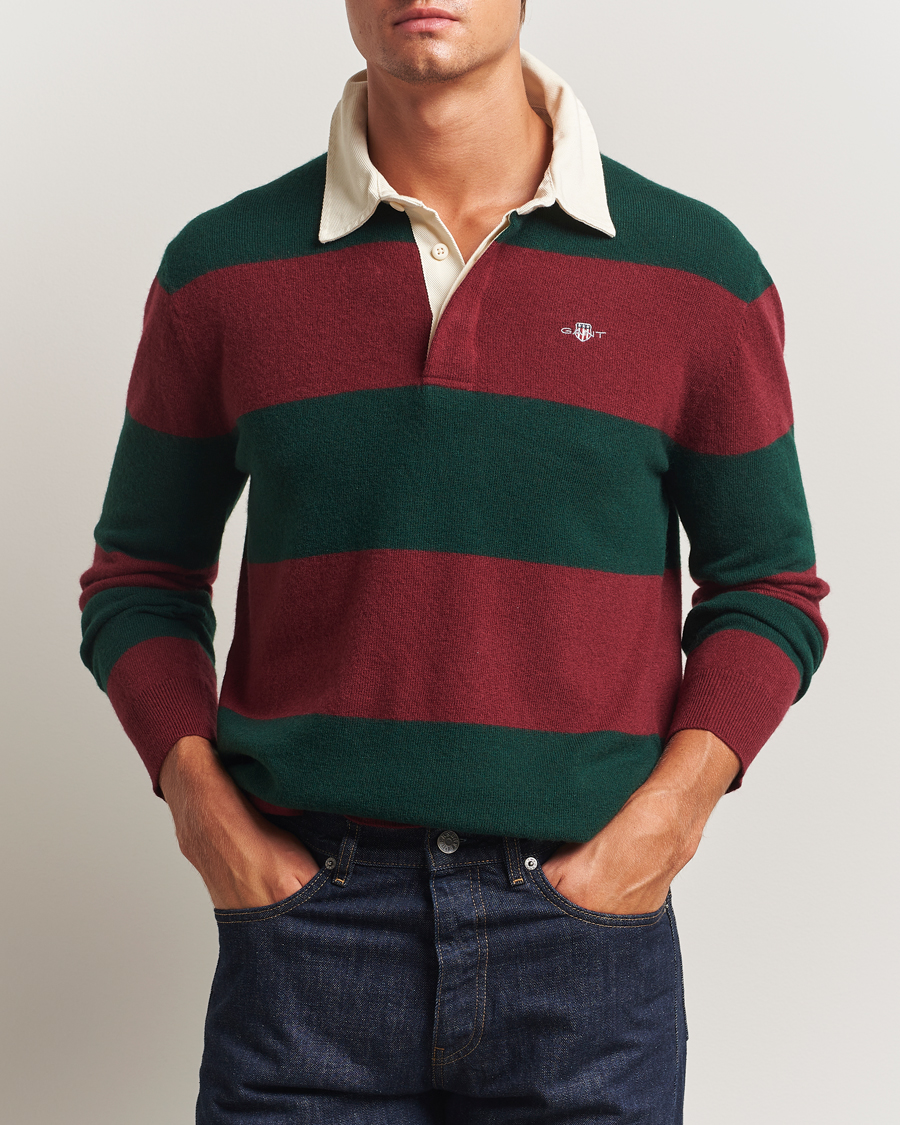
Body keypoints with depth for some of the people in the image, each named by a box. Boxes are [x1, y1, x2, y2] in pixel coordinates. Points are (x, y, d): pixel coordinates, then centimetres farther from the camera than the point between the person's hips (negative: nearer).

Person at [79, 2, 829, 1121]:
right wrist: (203, 803, -4)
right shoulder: (219, 271, 4)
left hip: (586, 928, 0)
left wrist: (669, 812, -7)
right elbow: (140, 579, 11)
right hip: (303, 915, 0)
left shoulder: (698, 268, 2)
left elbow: (768, 587, 8)